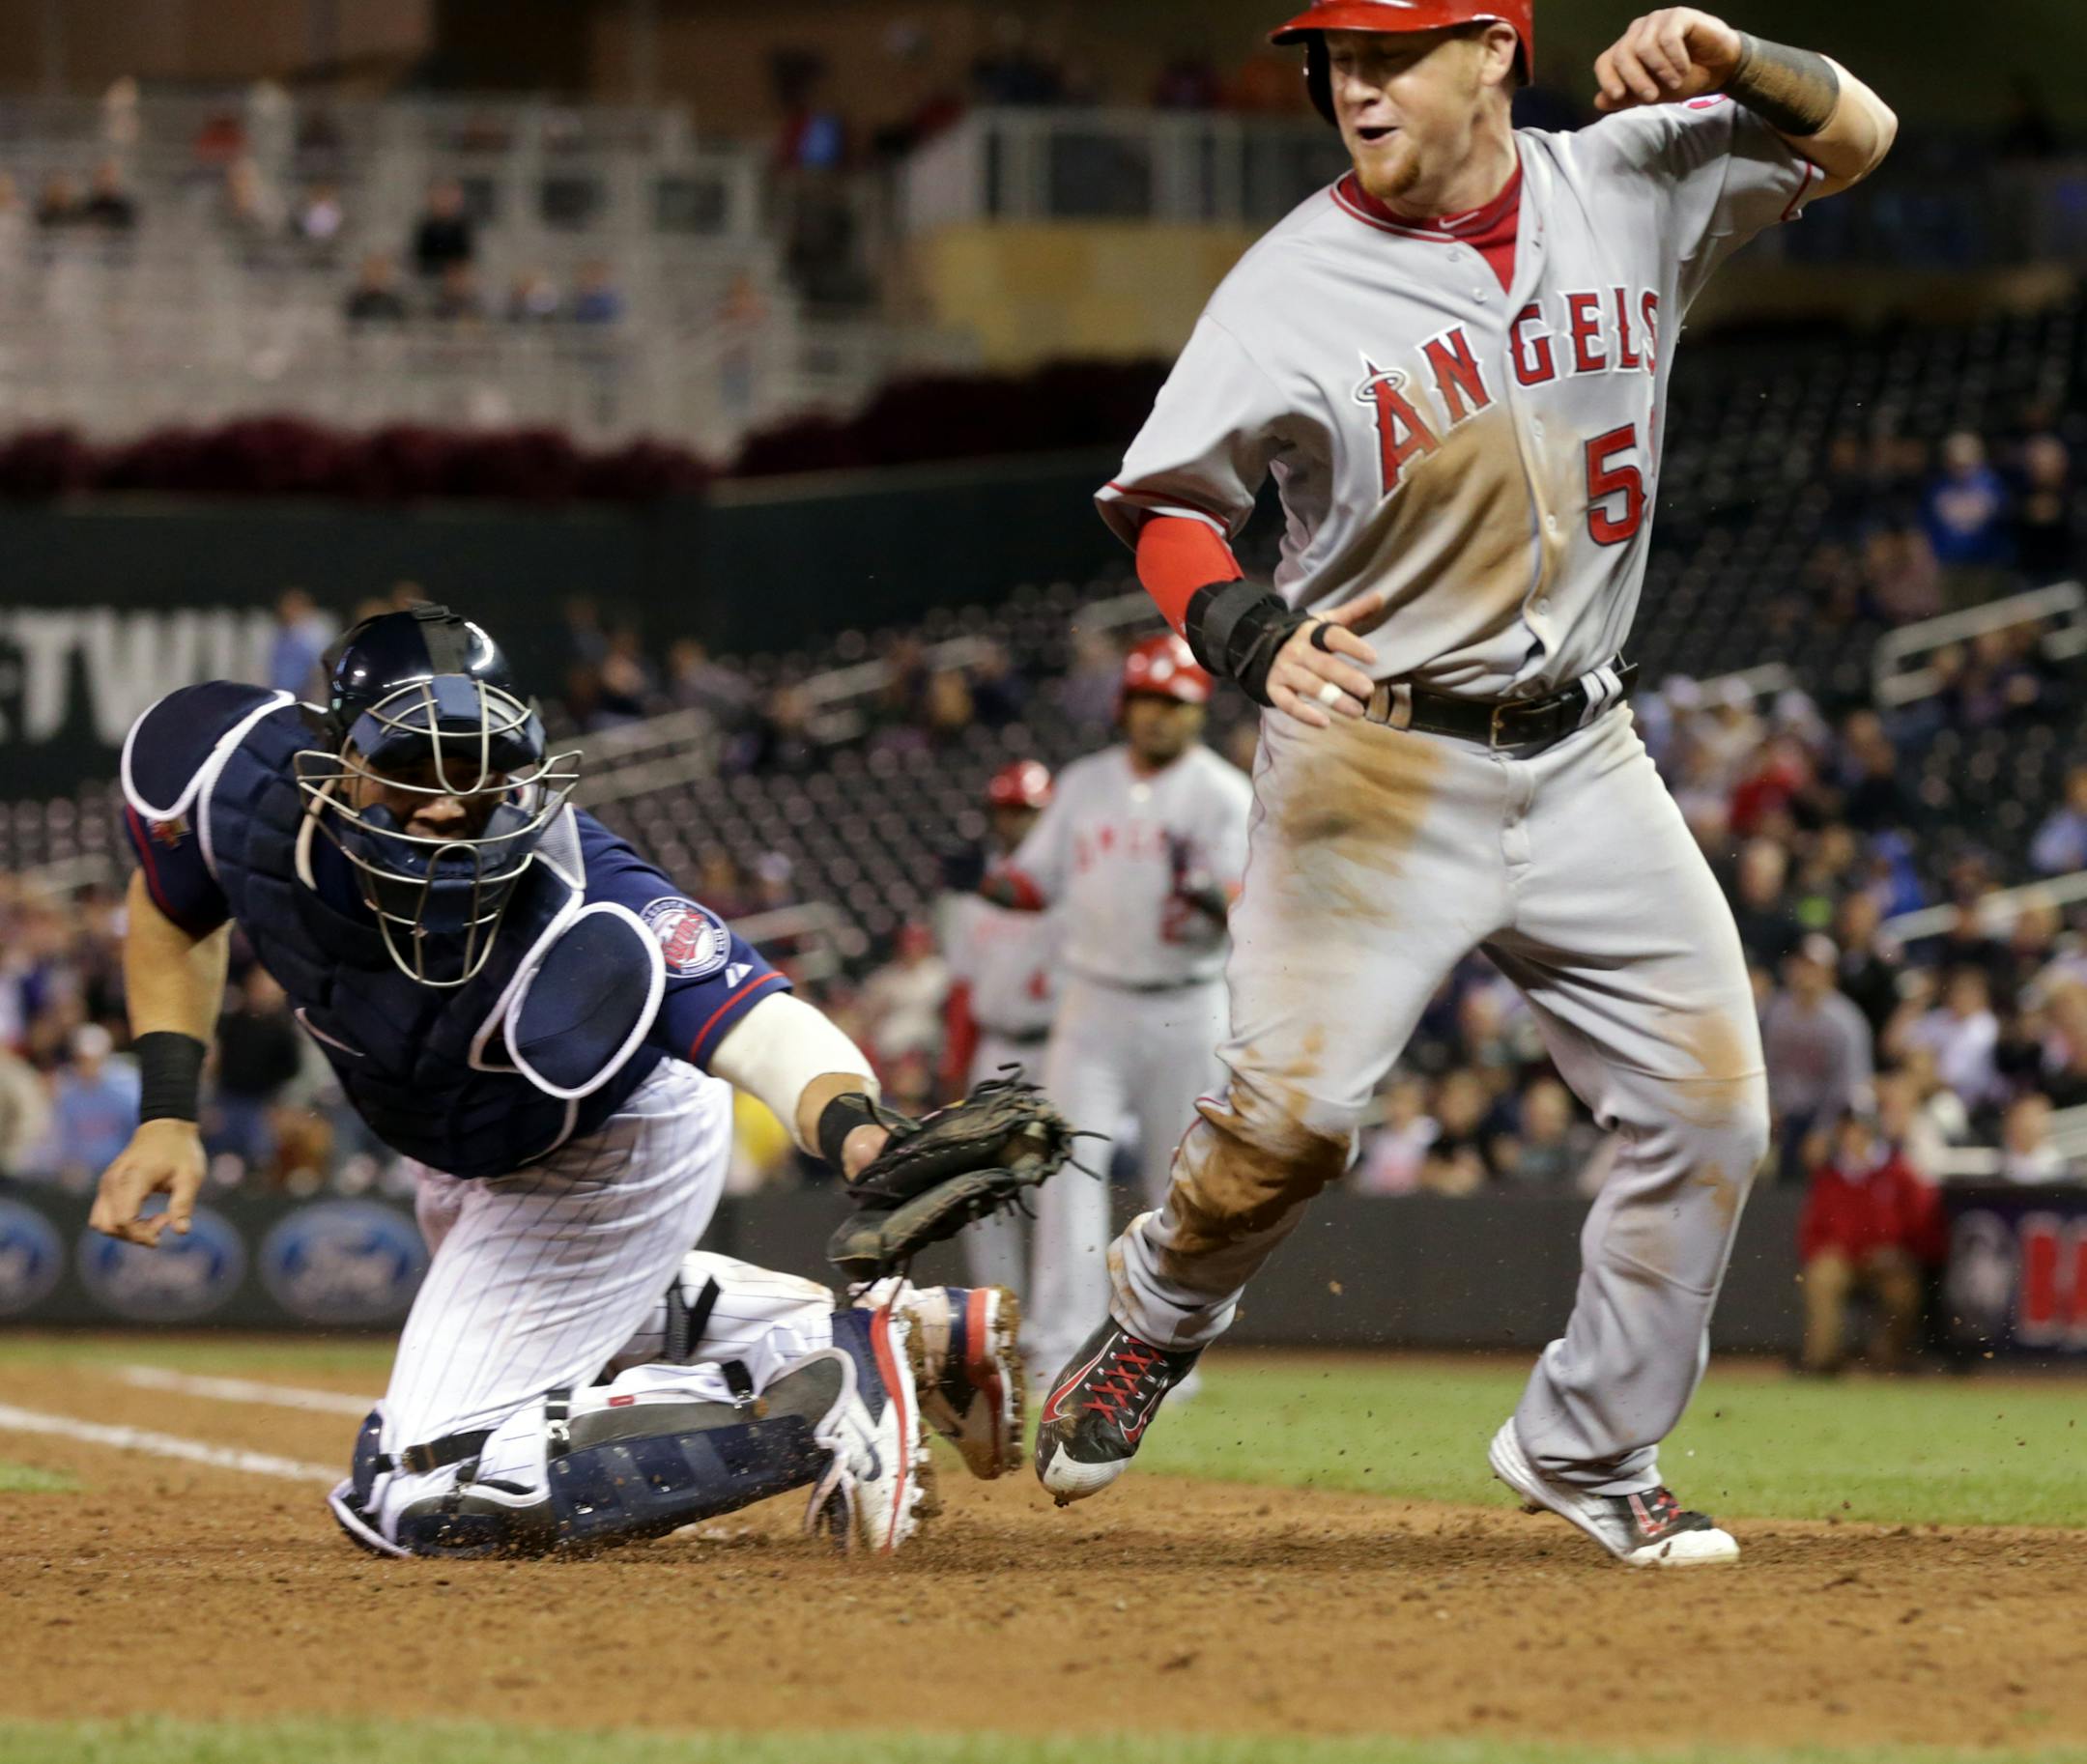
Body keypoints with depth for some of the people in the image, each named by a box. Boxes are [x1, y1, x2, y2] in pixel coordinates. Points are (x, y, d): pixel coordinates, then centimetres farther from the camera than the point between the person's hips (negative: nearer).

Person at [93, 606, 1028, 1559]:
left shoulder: (576, 925, -46)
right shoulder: (237, 771, -30)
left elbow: (761, 1028, -61)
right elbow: (175, 913, -6)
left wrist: (854, 1130, -82)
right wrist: (167, 1114, -15)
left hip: (614, 1152, -7)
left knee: (425, 1496, -13)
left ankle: (820, 1405, -10)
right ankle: (913, 1333, 41)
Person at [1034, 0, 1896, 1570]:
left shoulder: (1633, 188, 1)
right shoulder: (1297, 289, -9)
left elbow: (1856, 135, 7)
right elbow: (1168, 503, -2)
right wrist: (1251, 637, -22)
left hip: (1582, 754, 4)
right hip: (1377, 759, -4)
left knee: (1709, 1102, -1)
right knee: (1294, 1110, -15)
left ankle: (1588, 1452, 14)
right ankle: (1158, 1318, 16)